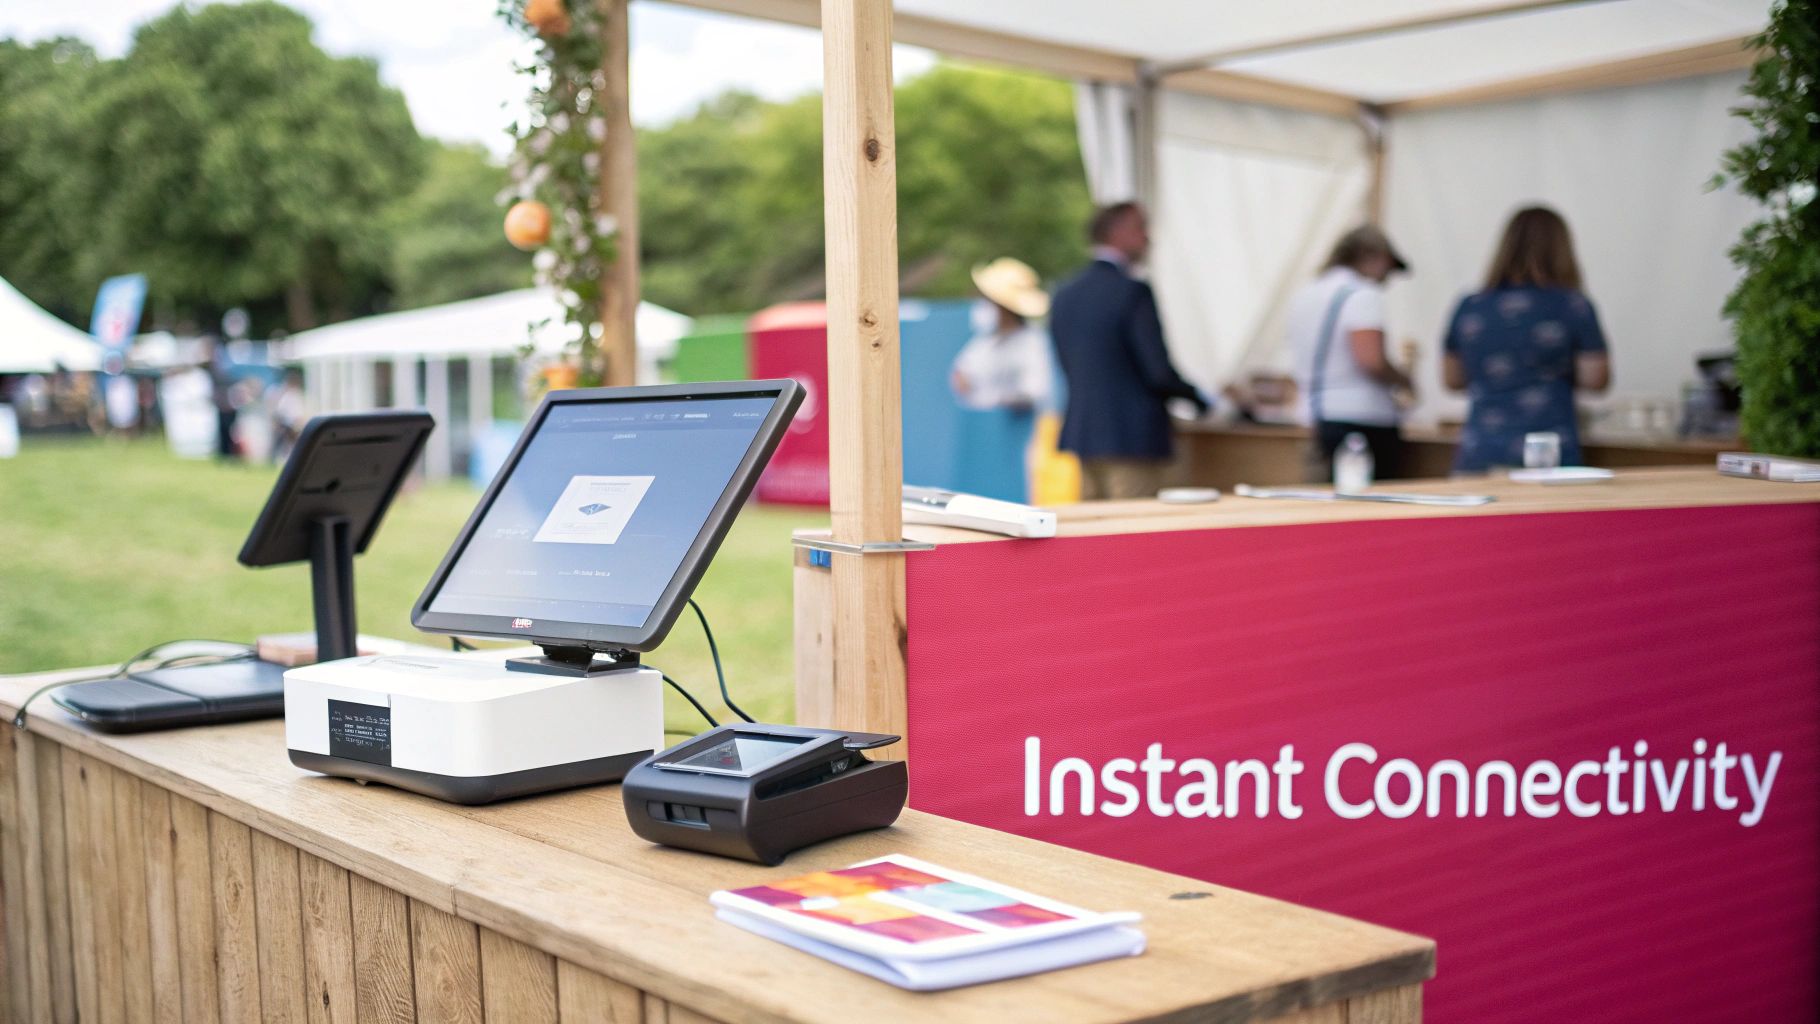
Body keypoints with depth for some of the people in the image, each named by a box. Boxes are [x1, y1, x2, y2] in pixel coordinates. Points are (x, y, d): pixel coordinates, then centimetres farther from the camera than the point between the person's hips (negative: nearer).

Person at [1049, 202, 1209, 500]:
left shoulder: (1064, 295, 9)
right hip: (1133, 438, -7)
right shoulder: (1133, 292, -14)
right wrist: (1198, 400, 2)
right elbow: (1159, 371, -15)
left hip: (1081, 433, 8)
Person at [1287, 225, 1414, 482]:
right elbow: (1371, 360, -21)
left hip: (1318, 422, 8)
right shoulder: (1363, 294, -11)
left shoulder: (1302, 295, 15)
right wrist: (1404, 381, -6)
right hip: (1365, 421, -8)